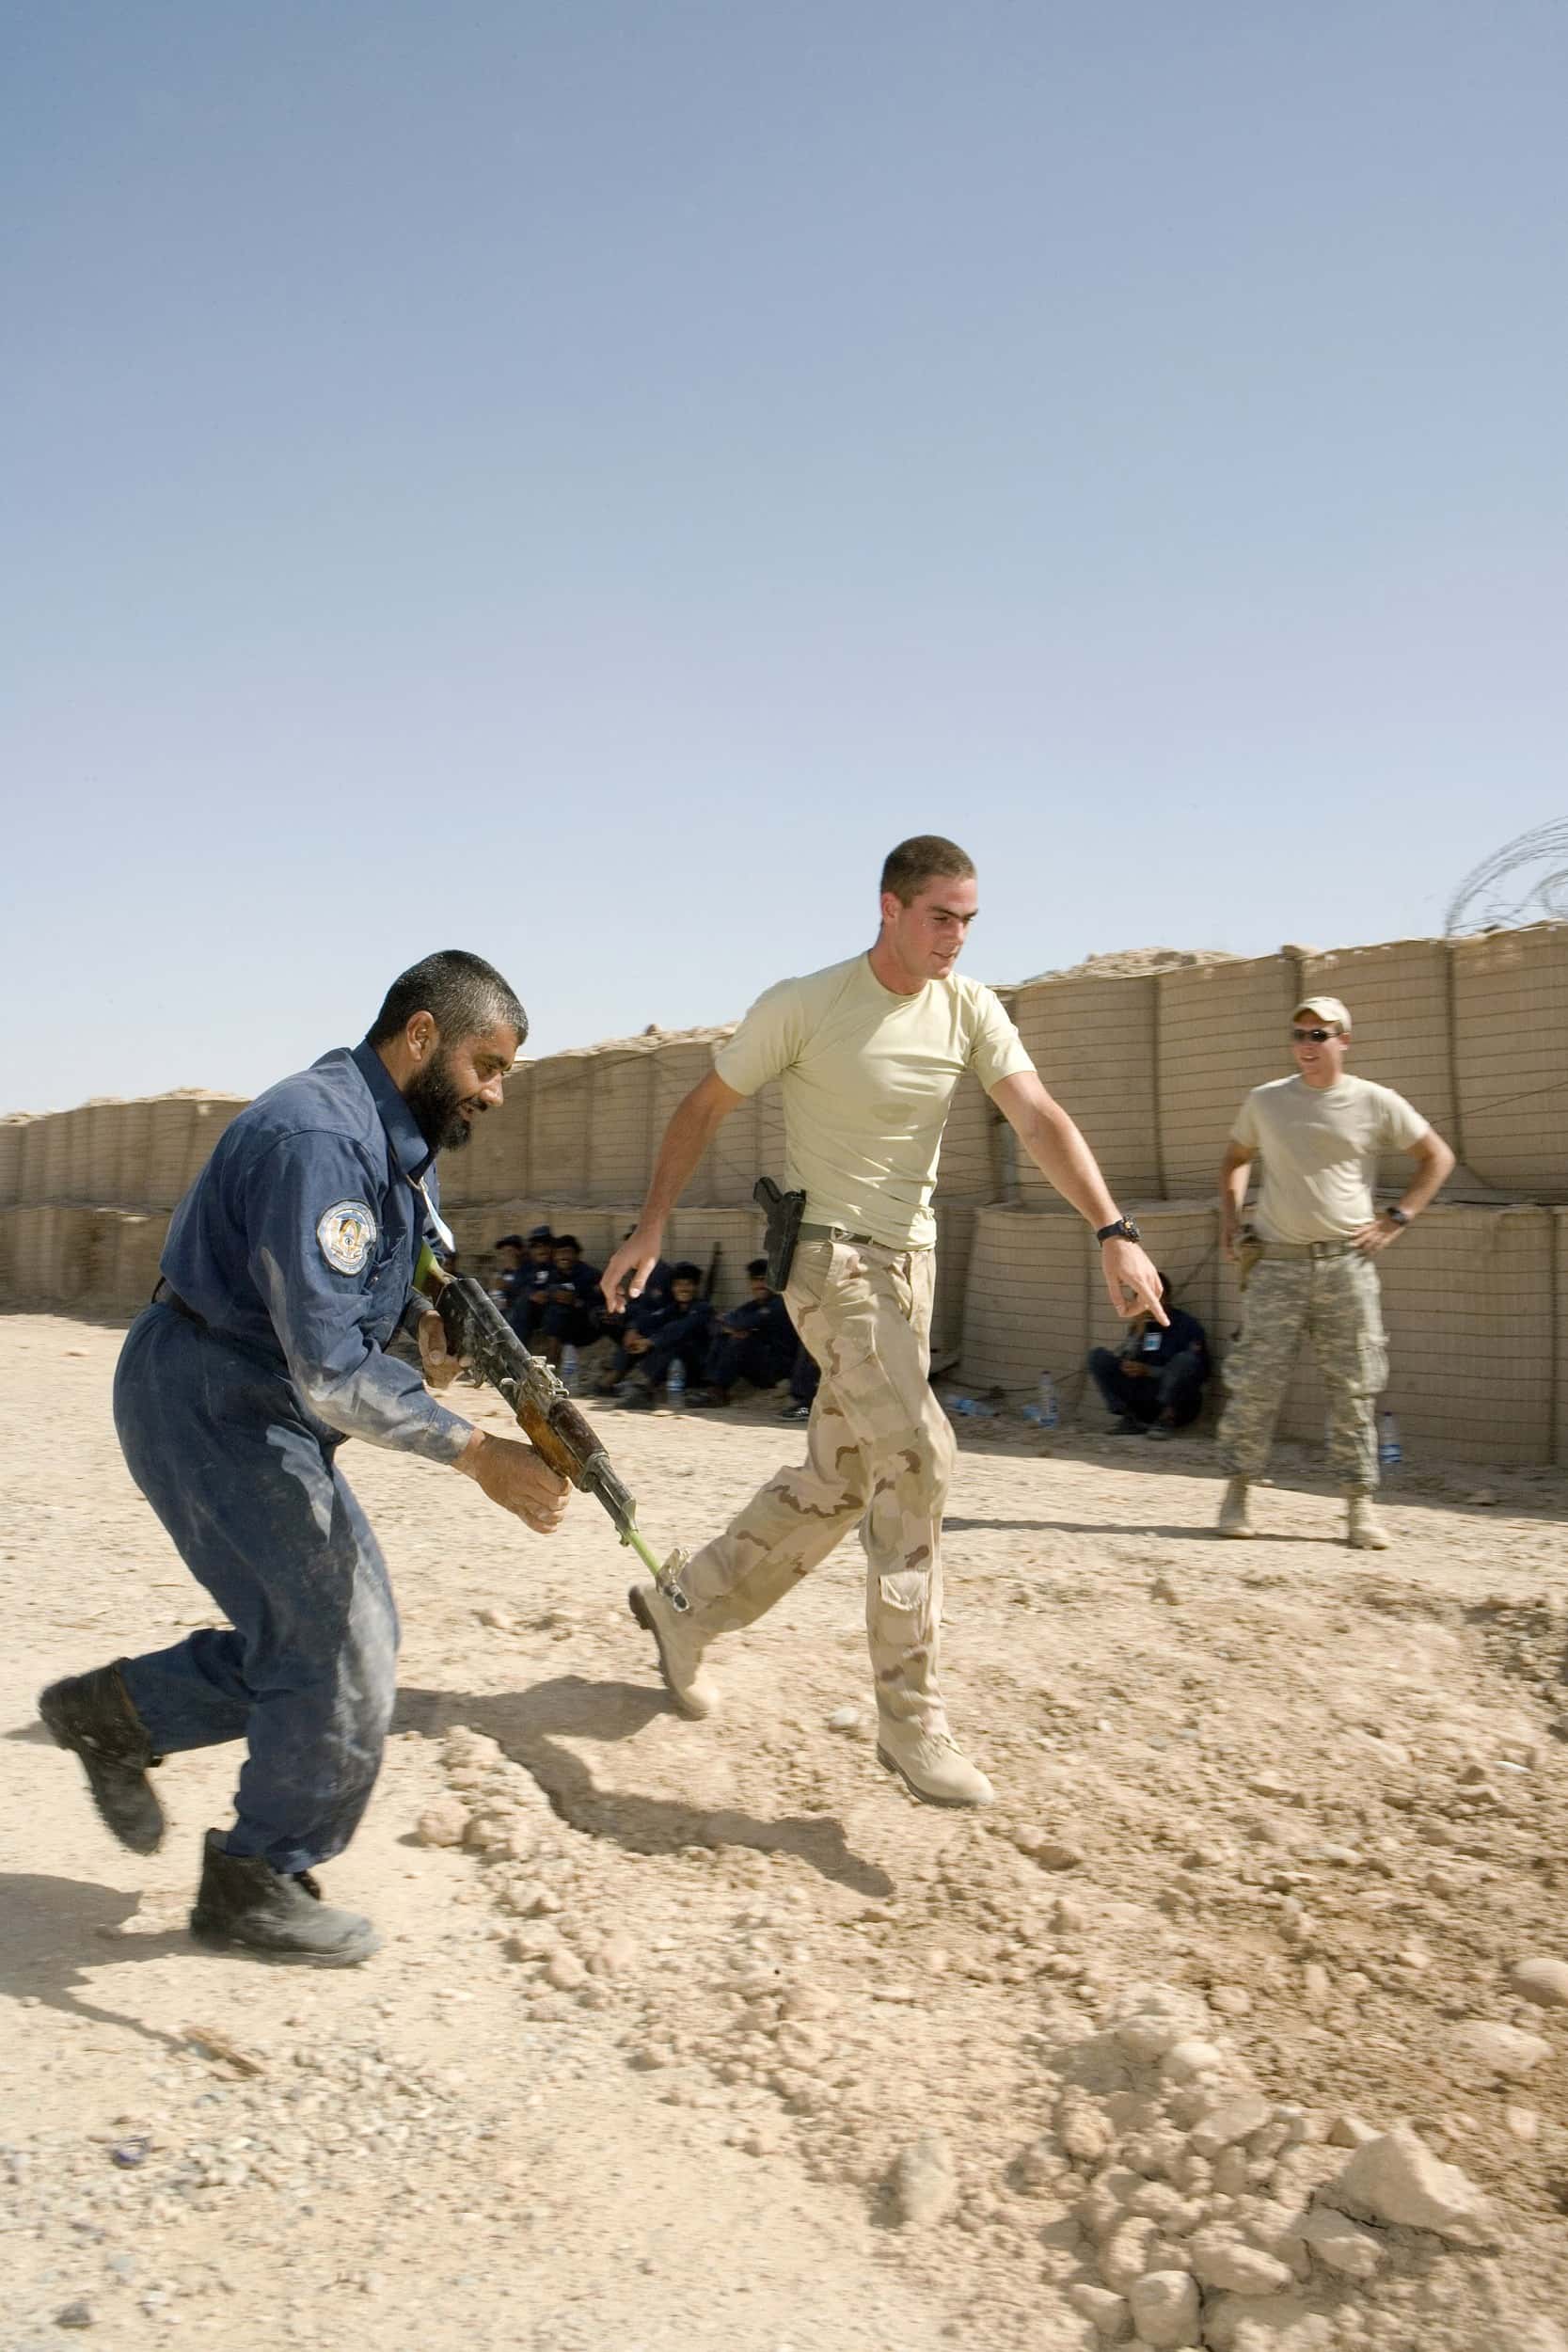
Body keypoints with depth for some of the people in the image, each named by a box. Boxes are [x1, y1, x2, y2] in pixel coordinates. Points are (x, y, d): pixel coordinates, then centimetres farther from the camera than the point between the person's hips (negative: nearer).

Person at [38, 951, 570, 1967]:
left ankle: (118, 1711, 28)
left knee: (350, 1638, 13)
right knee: (339, 1659, -4)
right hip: (209, 1405, -10)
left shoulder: (402, 1141, 7)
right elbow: (329, 1370, -30)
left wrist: (429, 1339, -6)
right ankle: (258, 1885, 17)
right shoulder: (317, 1137, -26)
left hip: (268, 1409, 10)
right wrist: (479, 1453, -27)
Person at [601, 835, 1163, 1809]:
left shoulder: (970, 1009, -1)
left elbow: (1042, 1119, -11)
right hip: (828, 1255, -6)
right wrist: (651, 1229, -6)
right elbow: (704, 1109, -2)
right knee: (918, 1456, -20)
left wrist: (1115, 1232, -25)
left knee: (838, 1483, 11)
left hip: (910, 1261, 6)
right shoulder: (803, 1005, -12)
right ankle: (912, 1718, -10)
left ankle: (686, 1607, 32)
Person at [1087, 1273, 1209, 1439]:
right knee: (1098, 1355, -8)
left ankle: (1167, 1419, -21)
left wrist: (1148, 1371, -16)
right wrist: (1137, 1333, -14)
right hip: (1143, 1400, 5)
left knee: (1184, 1359, -32)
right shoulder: (1140, 1324, 8)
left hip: (1179, 1404, -5)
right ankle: (1129, 1418, -13)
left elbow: (1200, 1372, -12)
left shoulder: (1187, 1325, -6)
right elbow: (1120, 1361, 0)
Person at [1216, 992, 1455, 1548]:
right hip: (1277, 1262, 1)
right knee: (1255, 1382, -2)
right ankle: (1238, 1491, 10)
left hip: (1348, 1263, 0)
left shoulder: (1376, 1103, 2)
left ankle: (1360, 1503, 10)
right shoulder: (1265, 1101, 7)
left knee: (1354, 1388, 1)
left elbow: (1437, 1157, 10)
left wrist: (1396, 1219, 2)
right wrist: (1230, 1216, 8)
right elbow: (1236, 1158, 23)